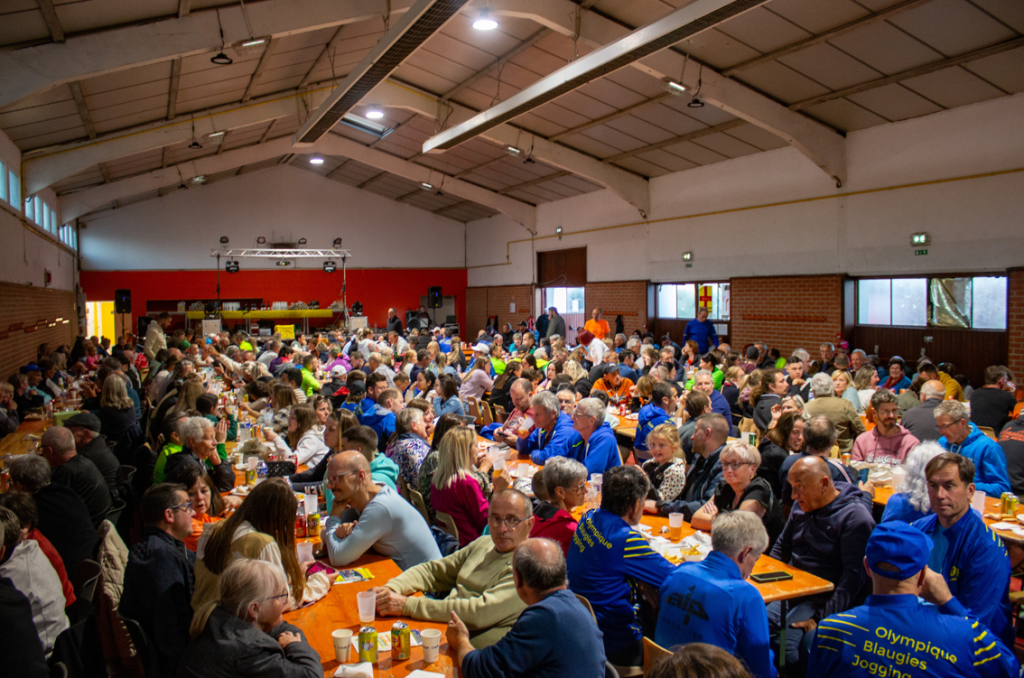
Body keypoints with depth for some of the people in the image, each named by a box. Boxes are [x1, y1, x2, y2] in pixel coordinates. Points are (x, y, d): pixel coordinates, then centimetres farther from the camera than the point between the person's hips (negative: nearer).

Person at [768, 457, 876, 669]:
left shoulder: (855, 517, -12)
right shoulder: (801, 508, 12)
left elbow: (853, 576, -16)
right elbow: (781, 548, 25)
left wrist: (822, 618, -22)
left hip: (823, 599, -7)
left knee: (787, 645, -30)